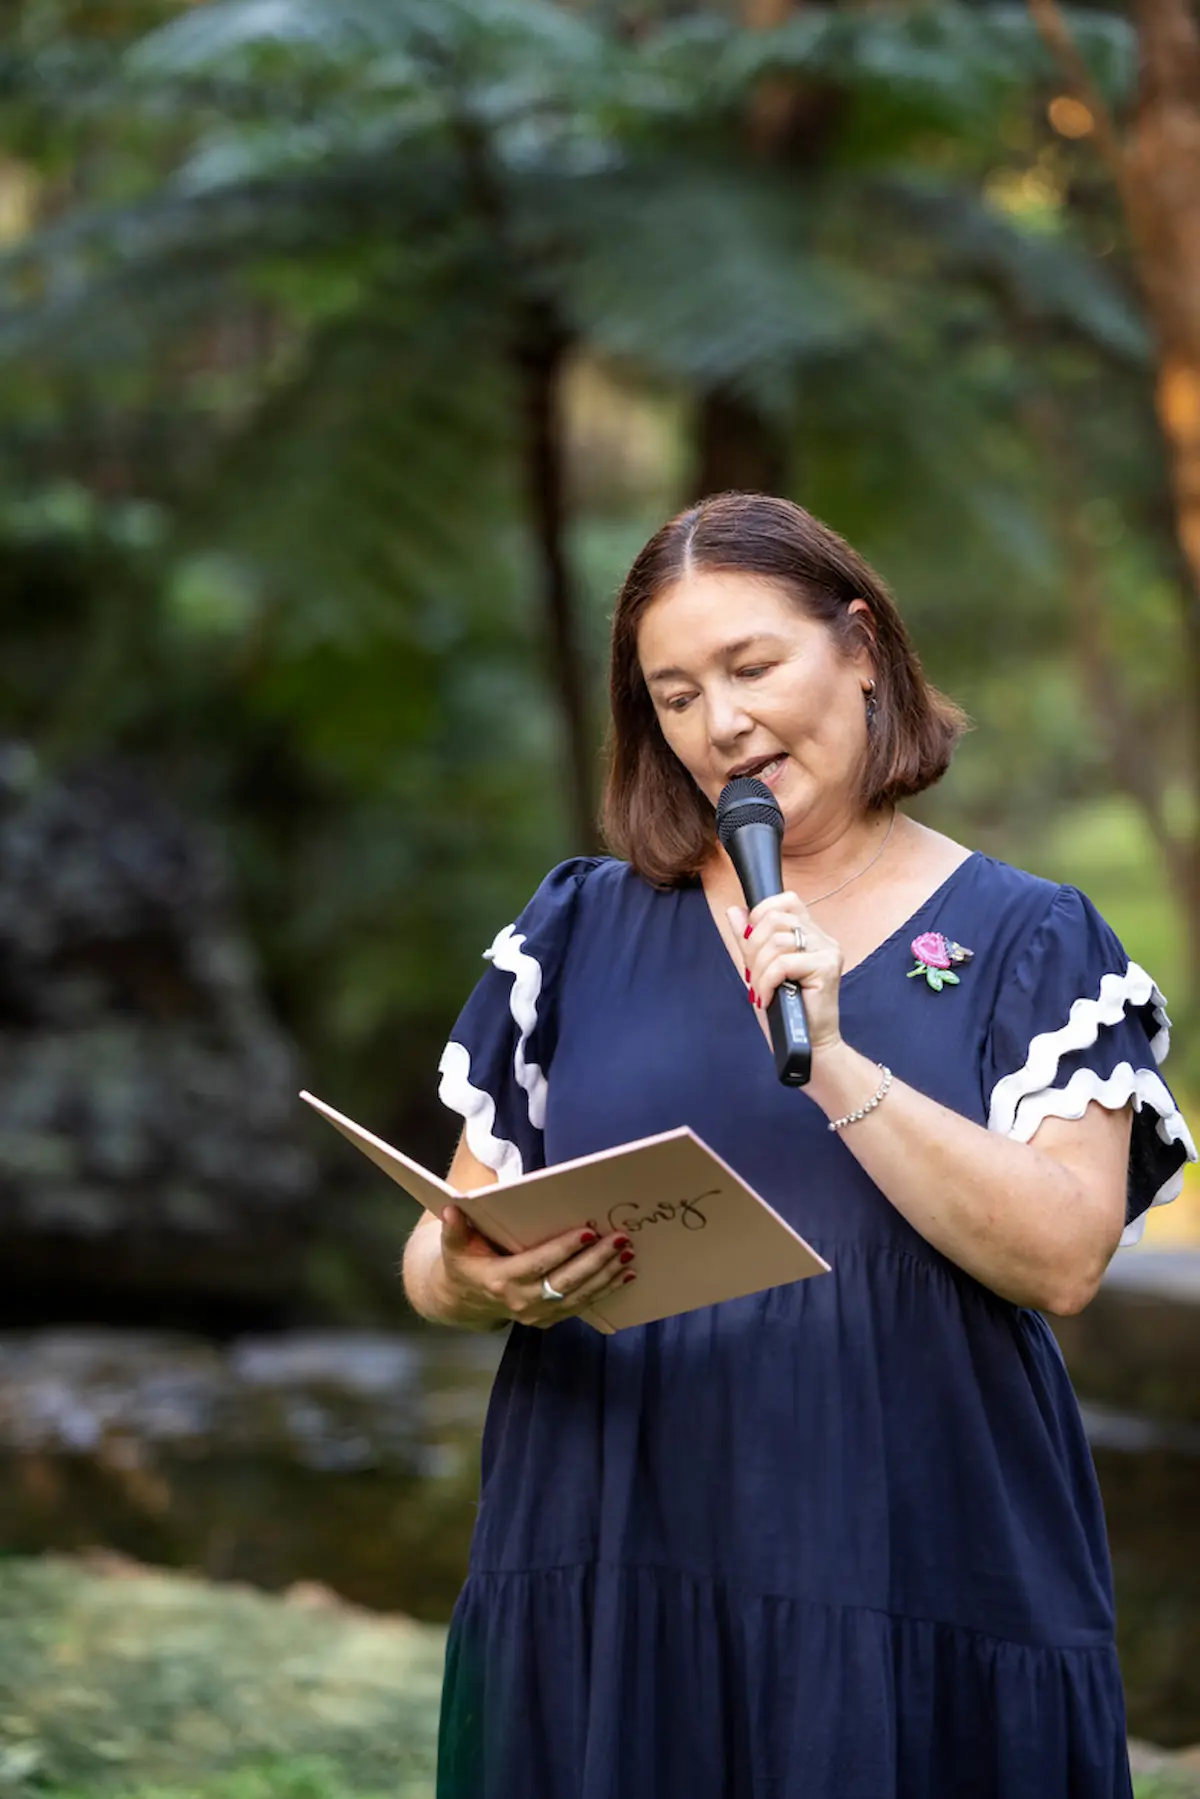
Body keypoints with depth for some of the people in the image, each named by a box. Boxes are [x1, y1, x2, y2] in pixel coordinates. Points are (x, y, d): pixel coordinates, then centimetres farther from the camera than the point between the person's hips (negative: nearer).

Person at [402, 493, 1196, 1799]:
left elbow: (1064, 1261, -10)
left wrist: (834, 1064, -18)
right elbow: (443, 1247, 8)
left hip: (921, 1581, -2)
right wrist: (477, 1283, -15)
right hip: (605, 1577, 2)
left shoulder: (1028, 941, 3)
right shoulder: (583, 929, 11)